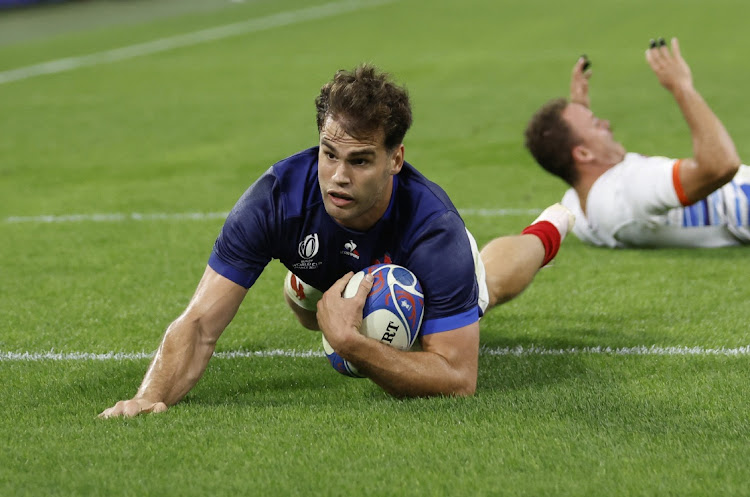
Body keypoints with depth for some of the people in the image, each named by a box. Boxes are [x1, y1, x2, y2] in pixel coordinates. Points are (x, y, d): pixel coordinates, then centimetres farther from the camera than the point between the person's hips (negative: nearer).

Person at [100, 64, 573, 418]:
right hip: (331, 272, 0)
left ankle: (546, 232, 69)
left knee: (490, 281, 37)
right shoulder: (277, 198, -46)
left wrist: (349, 342, -62)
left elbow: (459, 378, -50)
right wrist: (152, 397, -65)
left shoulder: (433, 228, -50)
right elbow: (201, 324, -46)